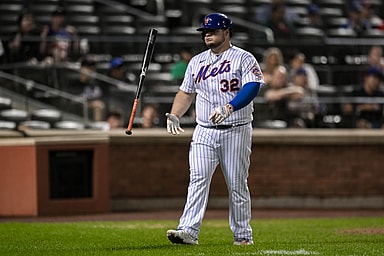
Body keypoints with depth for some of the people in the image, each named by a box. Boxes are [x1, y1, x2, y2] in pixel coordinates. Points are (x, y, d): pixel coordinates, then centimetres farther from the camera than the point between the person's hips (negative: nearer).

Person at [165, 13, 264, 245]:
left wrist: (229, 107, -32)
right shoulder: (197, 62, 15)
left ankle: (243, 235, 10)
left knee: (237, 184, 0)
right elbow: (186, 93, 22)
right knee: (198, 179, -11)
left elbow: (252, 87, -18)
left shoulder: (243, 58, -3)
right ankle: (189, 231, -20)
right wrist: (174, 116, 4)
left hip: (236, 132, -4)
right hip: (204, 132, 4)